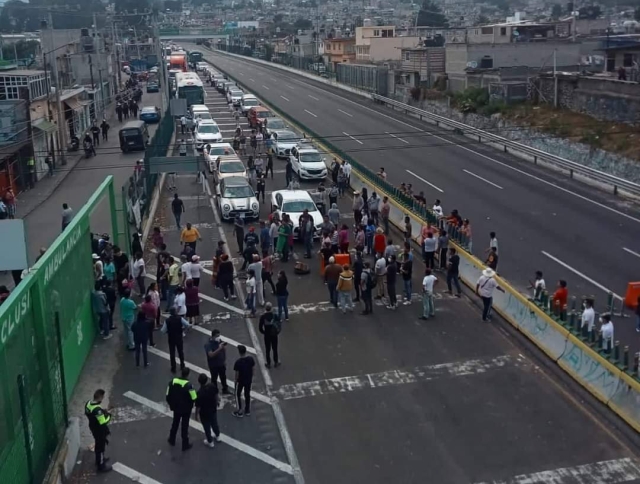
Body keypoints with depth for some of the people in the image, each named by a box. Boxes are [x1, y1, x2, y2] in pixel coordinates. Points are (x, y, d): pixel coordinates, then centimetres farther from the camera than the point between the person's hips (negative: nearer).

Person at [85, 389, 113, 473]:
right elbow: (103, 422, -33)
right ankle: (101, 466, 29)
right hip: (100, 431, -9)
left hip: (93, 428, 9)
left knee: (98, 445, 29)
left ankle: (99, 459, 51)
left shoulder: (88, 403, -9)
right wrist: (109, 415, -17)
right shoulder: (97, 409, -38)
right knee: (101, 447, 11)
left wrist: (105, 410, 1)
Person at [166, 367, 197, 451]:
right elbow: (194, 398, -21)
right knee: (184, 426, 10)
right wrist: (190, 405, 1)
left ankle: (172, 440, 41)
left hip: (176, 408, 4)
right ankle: (185, 445, 21)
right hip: (186, 409, -4)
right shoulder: (188, 385, -26)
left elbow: (168, 395, -2)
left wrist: (171, 404, 13)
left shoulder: (172, 382, -10)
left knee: (175, 424, 26)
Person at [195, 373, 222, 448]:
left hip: (204, 413, -5)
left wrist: (196, 415, -5)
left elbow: (198, 406, -23)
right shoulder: (213, 386, -21)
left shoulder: (199, 393, -34)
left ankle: (210, 442, 37)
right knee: (214, 423, 29)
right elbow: (216, 396, -2)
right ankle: (218, 436, 50)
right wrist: (216, 405, 18)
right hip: (213, 410, 5)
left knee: (207, 427, 18)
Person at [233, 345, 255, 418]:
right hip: (249, 380, 4)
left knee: (238, 395, 15)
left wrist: (236, 380, -2)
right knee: (247, 395, 19)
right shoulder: (251, 359, -12)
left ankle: (239, 412, 20)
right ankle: (247, 411, 30)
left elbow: (237, 373, -18)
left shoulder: (238, 362, -26)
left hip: (240, 381, -4)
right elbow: (252, 369, -1)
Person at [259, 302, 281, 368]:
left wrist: (264, 332, 6)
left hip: (267, 335, 0)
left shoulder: (263, 317, -15)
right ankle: (276, 362, 25)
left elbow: (260, 327, -12)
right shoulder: (275, 316, -14)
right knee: (275, 349, 15)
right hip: (274, 335, 1)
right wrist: (277, 332, 7)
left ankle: (268, 363, 20)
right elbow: (279, 325, -10)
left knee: (267, 350, 13)